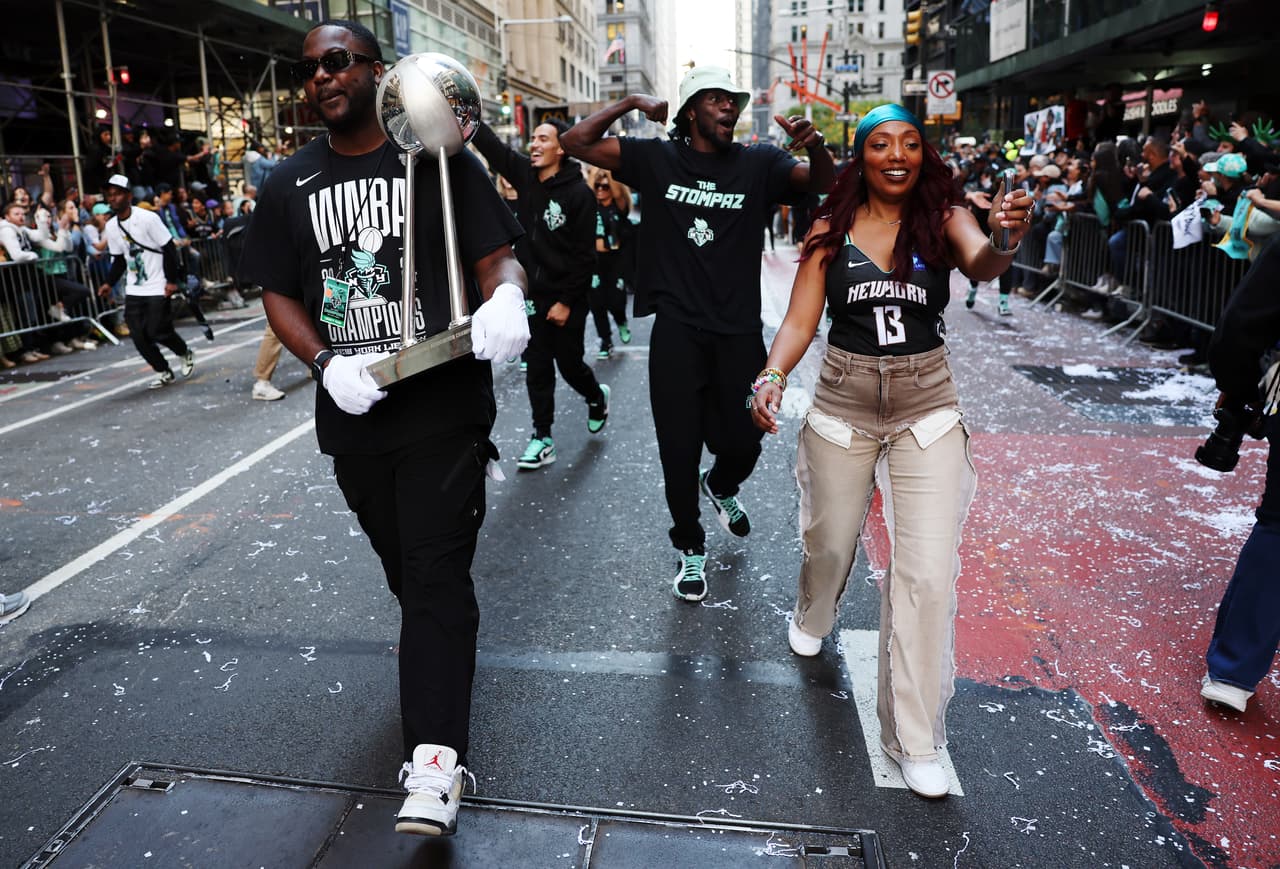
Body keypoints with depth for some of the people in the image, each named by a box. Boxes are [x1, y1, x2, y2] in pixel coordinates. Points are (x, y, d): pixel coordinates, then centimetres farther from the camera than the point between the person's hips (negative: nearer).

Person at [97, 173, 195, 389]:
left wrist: (172, 280, -14)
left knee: (157, 331, -10)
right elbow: (119, 259, 15)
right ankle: (163, 372, 15)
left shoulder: (147, 218, -12)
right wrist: (109, 283, 2)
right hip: (133, 290, 6)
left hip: (157, 288, -6)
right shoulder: (111, 227, 7)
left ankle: (186, 354, 19)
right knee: (138, 335, 0)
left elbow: (169, 249, -11)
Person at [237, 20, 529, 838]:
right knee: (401, 564, 19)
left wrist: (506, 299, -29)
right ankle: (440, 648, 47)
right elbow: (278, 293, 8)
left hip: (444, 407, -4)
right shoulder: (290, 184, 9)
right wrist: (325, 362, -10)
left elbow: (498, 256, -5)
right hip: (353, 412, 5)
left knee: (436, 572, -7)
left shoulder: (441, 161, -2)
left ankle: (435, 763, -5)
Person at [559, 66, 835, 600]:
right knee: (679, 450, 5)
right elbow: (575, 142, 1)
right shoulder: (657, 159, 2)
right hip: (677, 332, -1)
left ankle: (721, 488, 45)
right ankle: (691, 549, 27)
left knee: (743, 444, 7)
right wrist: (631, 104, -7)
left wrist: (815, 146, -26)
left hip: (739, 333, 1)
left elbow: (825, 185, -7)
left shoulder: (759, 164, 4)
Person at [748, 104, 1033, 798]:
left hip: (926, 407, -1)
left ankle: (914, 739, 8)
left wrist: (1006, 238, -47)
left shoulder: (943, 219, -3)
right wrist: (771, 376, -24)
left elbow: (983, 265, -24)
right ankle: (812, 616, 56)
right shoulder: (831, 227, -1)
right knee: (829, 542, 18)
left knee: (930, 571, -6)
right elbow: (800, 319, -5)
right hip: (843, 401, 1)